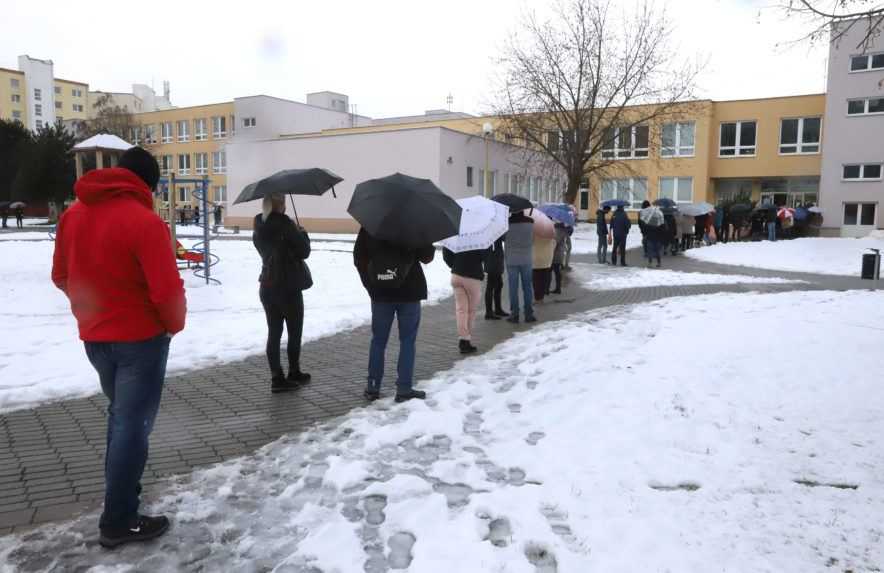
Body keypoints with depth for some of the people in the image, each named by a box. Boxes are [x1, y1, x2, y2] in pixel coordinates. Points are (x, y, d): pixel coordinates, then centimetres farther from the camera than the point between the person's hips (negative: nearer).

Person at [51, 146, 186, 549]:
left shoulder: (73, 214, 3)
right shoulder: (144, 221, -20)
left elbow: (61, 276, 11)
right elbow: (167, 290, -23)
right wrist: (174, 324, -5)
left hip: (93, 336, 7)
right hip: (140, 338, -7)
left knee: (120, 413, 25)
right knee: (133, 424, 3)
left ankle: (119, 489, 38)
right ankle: (118, 521, 10)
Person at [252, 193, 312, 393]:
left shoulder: (259, 227, 6)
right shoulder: (284, 223, -16)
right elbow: (304, 251, -13)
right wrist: (303, 234, 4)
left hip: (267, 286, 6)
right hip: (288, 286, -6)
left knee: (274, 332, 7)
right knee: (294, 332, 9)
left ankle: (277, 378, 8)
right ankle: (294, 374, 19)